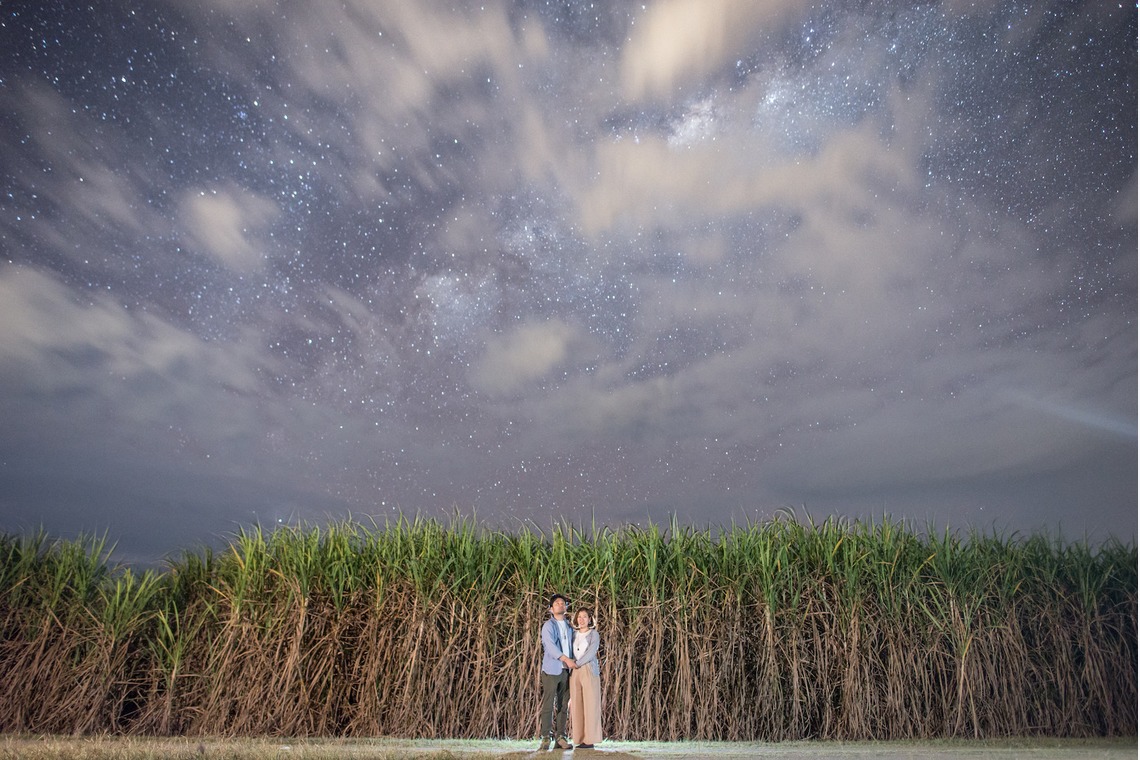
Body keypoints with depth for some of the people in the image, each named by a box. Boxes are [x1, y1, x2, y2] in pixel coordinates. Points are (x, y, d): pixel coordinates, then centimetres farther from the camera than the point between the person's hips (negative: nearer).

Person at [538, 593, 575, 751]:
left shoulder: (569, 626, 17)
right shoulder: (548, 625, -2)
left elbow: (571, 645, 18)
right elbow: (550, 645, -16)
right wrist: (566, 659, -23)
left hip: (566, 671, 6)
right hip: (551, 670, -6)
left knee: (563, 705, 6)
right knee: (548, 704, -7)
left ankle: (560, 737, 10)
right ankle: (545, 738, -4)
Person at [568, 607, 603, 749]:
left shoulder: (594, 634, 0)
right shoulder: (574, 634, 14)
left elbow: (591, 652, -11)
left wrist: (577, 663, -16)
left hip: (589, 671, -5)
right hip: (575, 673, 5)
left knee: (590, 705, -5)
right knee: (577, 706, 3)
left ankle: (590, 740, -2)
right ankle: (580, 739, 9)